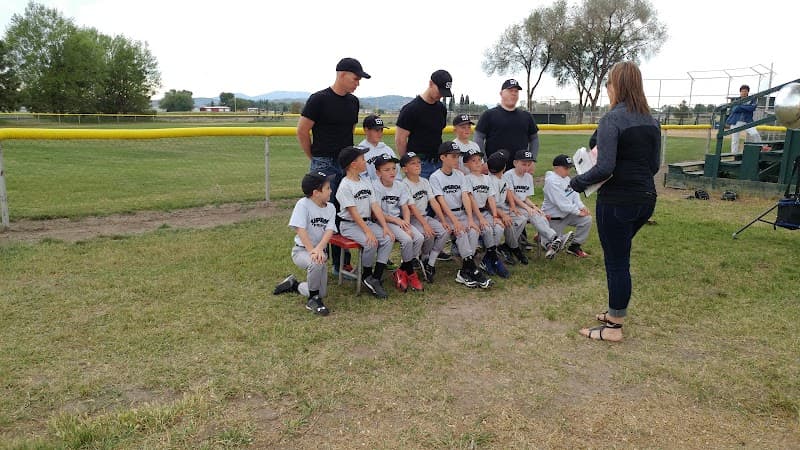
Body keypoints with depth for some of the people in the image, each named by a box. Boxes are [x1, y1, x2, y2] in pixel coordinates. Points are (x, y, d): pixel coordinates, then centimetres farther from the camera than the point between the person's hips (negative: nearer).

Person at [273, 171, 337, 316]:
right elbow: (300, 229, -22)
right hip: (301, 250, -6)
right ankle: (313, 300, -14)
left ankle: (294, 285, 35)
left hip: (321, 251, 6)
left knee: (322, 293, 5)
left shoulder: (331, 208, 0)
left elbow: (329, 231, -13)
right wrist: (311, 251, -32)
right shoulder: (303, 204, -15)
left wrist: (319, 249, -30)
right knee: (316, 263, -39)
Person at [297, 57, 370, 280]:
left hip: (347, 165, 6)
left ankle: (342, 264, 18)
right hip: (324, 165, -6)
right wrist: (316, 158, 2)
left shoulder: (353, 102, 12)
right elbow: (302, 131, -6)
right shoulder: (319, 99, -8)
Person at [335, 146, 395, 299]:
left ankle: (376, 279, -12)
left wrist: (385, 226, -6)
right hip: (350, 225, -7)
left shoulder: (366, 182, 11)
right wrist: (368, 232, -25)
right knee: (371, 243, -29)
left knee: (388, 239, -15)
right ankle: (367, 276, -3)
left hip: (367, 222, 7)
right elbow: (353, 212, -18)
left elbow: (375, 206, 5)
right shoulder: (345, 186, -12)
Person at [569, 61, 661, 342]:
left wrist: (576, 183, -8)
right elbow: (654, 165, 13)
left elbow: (604, 168, -22)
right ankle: (616, 312, 34)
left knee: (616, 261, 3)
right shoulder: (651, 121, 9)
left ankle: (614, 328, 16)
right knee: (618, 255, 22)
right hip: (645, 199, 8)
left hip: (617, 202, -8)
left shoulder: (612, 119, -15)